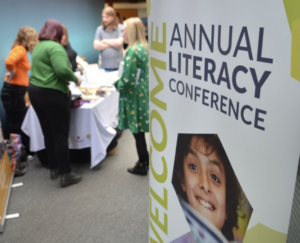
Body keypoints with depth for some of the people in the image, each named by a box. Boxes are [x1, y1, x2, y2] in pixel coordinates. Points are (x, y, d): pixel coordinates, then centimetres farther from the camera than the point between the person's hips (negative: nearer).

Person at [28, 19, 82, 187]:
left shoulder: (38, 47, 18)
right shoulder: (55, 47, -12)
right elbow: (62, 70, -26)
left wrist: (68, 79, 19)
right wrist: (75, 79, -9)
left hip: (35, 91, 9)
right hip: (52, 94, -9)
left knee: (48, 133, 15)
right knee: (61, 135, -2)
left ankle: (54, 169, 26)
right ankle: (66, 174, 5)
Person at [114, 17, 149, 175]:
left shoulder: (133, 51, -19)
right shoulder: (143, 47, 10)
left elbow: (128, 79, -23)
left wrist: (117, 84, -4)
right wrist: (120, 82, 15)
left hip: (134, 96, -9)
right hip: (143, 94, 9)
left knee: (137, 132, 3)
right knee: (140, 131, 18)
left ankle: (142, 166, 16)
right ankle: (146, 161, 30)